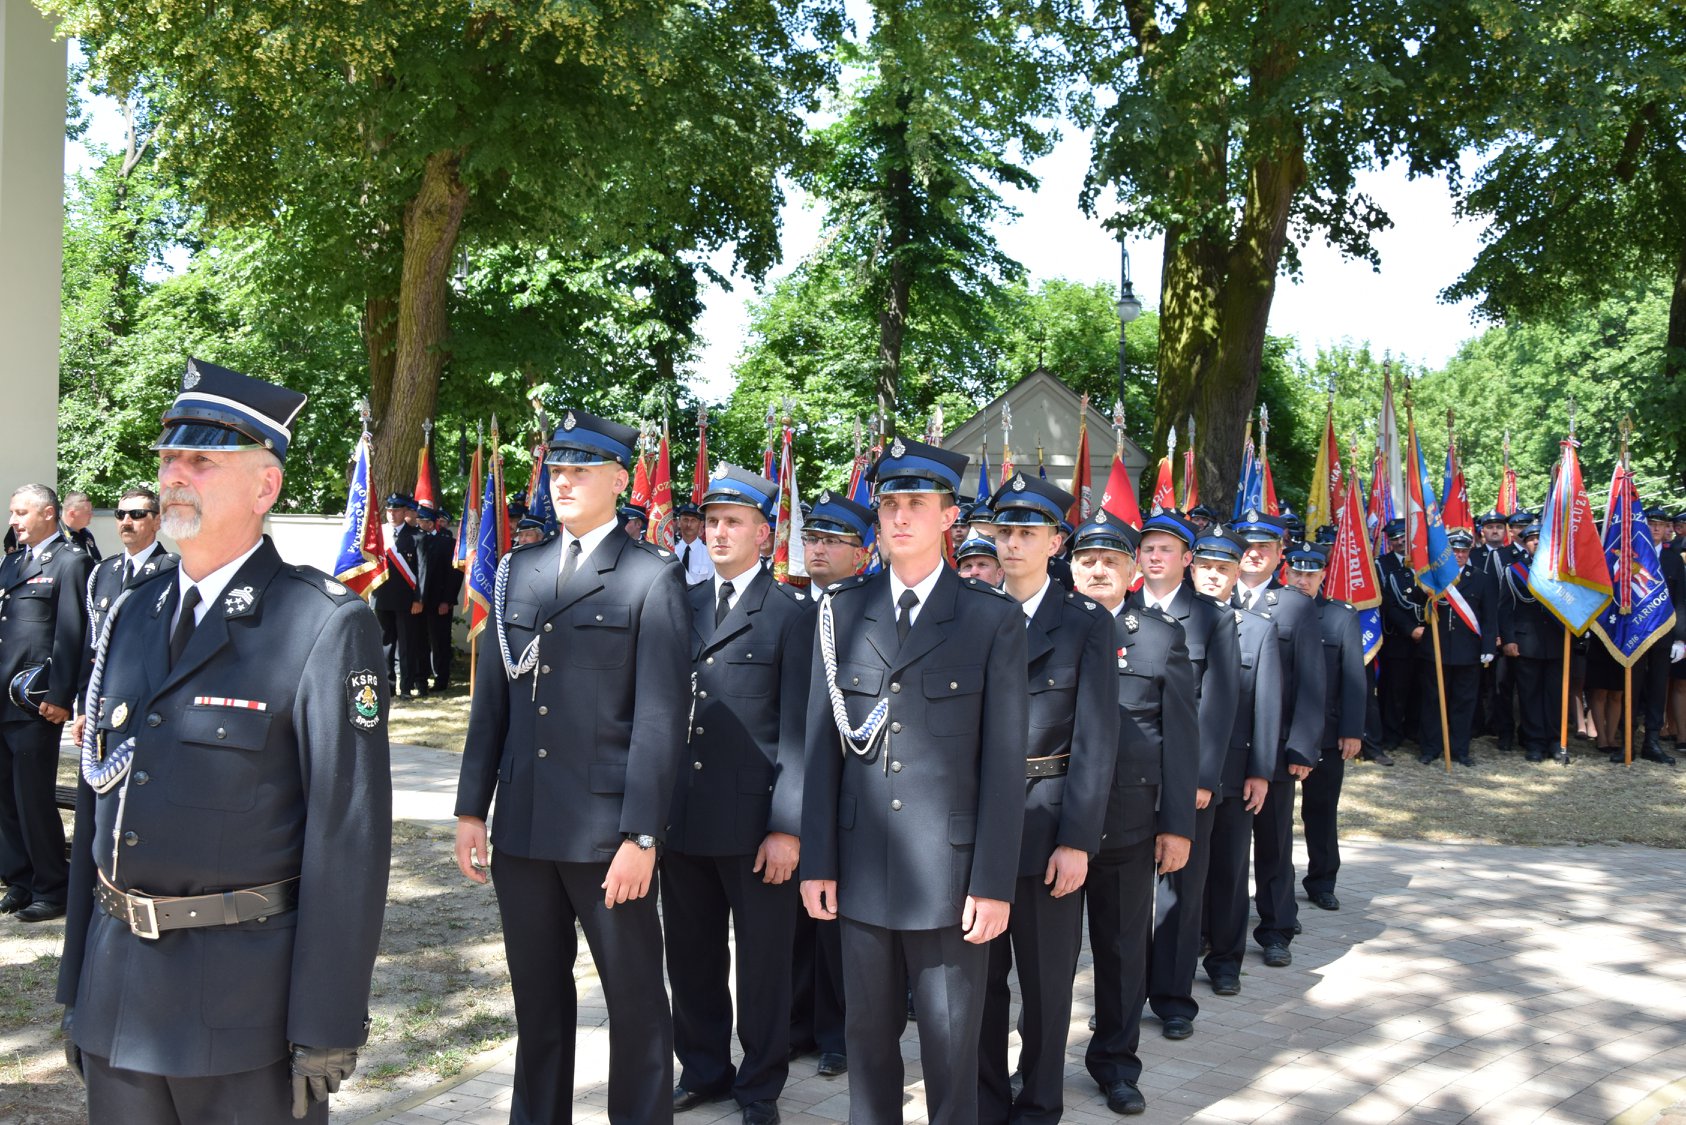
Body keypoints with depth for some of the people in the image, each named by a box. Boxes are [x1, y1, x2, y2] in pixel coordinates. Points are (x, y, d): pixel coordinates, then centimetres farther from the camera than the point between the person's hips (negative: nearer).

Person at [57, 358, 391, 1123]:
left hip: (248, 1000, -6)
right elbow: (96, 801, 12)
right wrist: (77, 984, 13)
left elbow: (349, 834, -15)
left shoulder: (327, 627, -13)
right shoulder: (129, 617, 8)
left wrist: (327, 1026, -15)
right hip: (118, 995, 6)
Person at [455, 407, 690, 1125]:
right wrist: (471, 809, 8)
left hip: (605, 830, -5)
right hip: (522, 824, 5)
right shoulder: (519, 572, 11)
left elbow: (661, 716, -11)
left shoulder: (653, 578, -5)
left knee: (635, 996, 6)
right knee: (537, 992, 17)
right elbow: (491, 698, 12)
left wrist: (640, 836, -15)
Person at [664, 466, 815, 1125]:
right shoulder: (682, 605, 10)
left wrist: (787, 825, -14)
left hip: (754, 820, -4)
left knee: (763, 963, 8)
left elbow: (798, 729, -8)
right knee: (691, 958, 16)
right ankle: (703, 1071, 34)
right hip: (680, 816, 5)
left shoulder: (793, 614, -4)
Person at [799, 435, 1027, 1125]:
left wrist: (993, 883, -8)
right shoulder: (842, 611, 5)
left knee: (952, 1048, 8)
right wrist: (817, 862, 1)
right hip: (861, 868, 2)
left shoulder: (994, 619, -1)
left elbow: (1004, 758, -4)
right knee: (869, 1034, 14)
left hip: (951, 870, -2)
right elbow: (821, 743, 4)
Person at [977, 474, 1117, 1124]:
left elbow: (1096, 739, -6)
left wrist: (1077, 840, -12)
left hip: (1047, 819, -3)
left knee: (1046, 978, 9)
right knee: (981, 971, 13)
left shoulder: (1086, 623, -2)